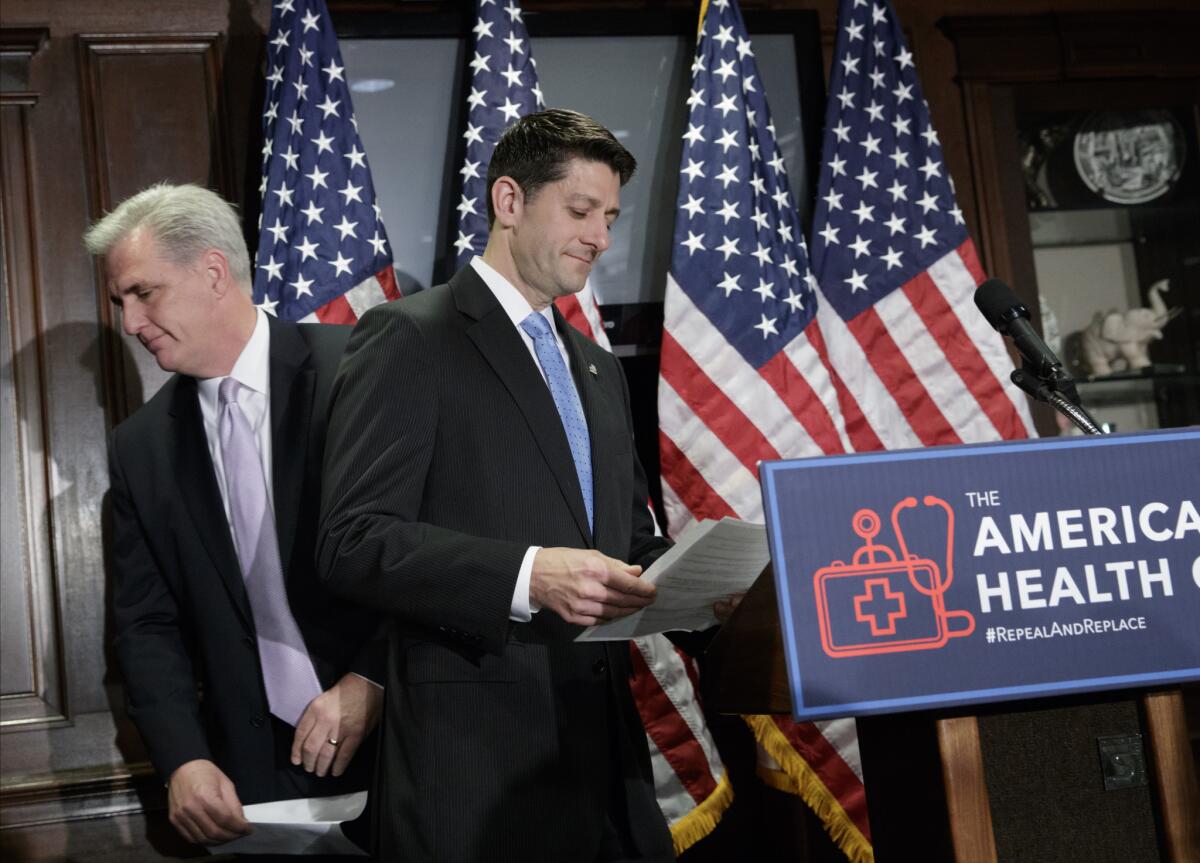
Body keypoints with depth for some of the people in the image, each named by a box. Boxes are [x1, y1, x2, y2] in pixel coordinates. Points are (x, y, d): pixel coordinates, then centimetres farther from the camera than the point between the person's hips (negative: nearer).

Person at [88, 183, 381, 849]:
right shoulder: (140, 448, 6)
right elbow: (146, 625, 6)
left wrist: (369, 679, -15)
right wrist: (183, 760, -7)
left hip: (403, 735, -3)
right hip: (255, 769, 3)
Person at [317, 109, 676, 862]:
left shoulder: (599, 370, 19)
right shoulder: (409, 338, -5)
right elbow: (354, 540, -14)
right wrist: (526, 576, -26)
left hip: (603, 748, 7)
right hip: (475, 759, -7)